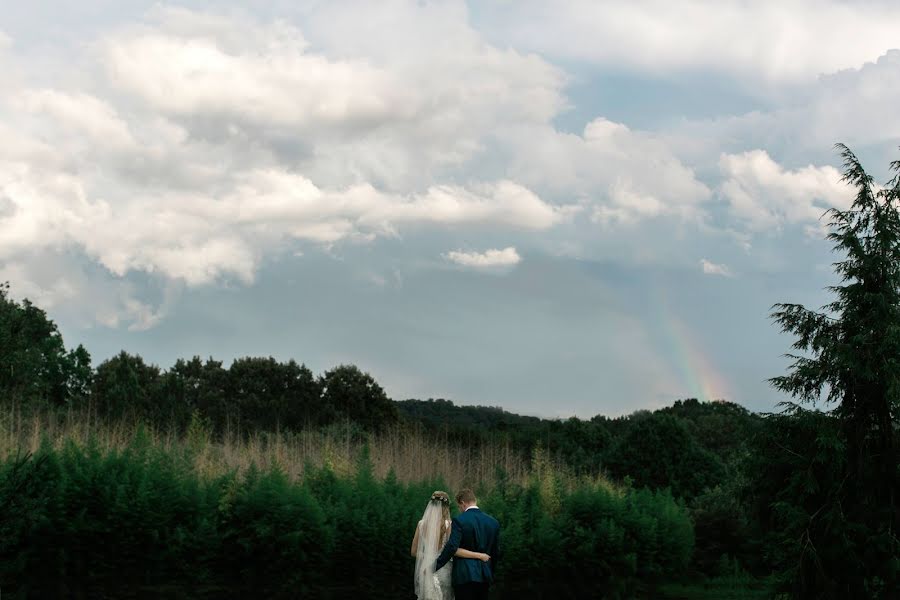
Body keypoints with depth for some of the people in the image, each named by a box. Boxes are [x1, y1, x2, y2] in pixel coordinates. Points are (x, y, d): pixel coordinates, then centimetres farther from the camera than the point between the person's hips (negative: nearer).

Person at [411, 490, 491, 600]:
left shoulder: (421, 524, 1)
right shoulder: (448, 525, -9)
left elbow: (413, 551, 7)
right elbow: (454, 550, -20)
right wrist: (480, 555, -14)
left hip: (425, 572, 3)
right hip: (442, 571, -3)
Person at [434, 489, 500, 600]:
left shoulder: (459, 521, -10)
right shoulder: (493, 522, 7)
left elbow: (451, 548, -18)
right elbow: (496, 552, 13)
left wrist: (434, 567, -13)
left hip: (464, 575, -5)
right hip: (485, 575, 5)